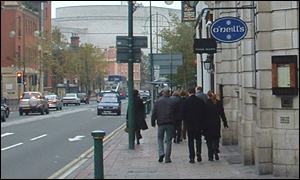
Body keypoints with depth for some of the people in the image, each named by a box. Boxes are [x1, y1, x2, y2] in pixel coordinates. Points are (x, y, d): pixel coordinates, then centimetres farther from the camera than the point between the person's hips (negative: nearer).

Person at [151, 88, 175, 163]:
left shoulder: (158, 101, 1)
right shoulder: (172, 102, -2)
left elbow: (154, 113, 2)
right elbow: (175, 113, 1)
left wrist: (153, 122, 10)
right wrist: (175, 124, 10)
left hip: (161, 123, 0)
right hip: (170, 123, 0)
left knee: (160, 138, 15)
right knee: (169, 140, 5)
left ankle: (161, 153, -7)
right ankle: (167, 158, 4)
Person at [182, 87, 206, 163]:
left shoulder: (186, 101, -7)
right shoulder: (200, 101, -1)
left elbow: (184, 114, -5)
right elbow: (203, 113, 2)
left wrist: (185, 123, 6)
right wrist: (202, 124, 8)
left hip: (189, 124, -2)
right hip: (198, 124, 2)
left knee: (191, 141, 4)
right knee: (198, 139, 15)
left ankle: (192, 158, 2)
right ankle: (198, 152, -6)